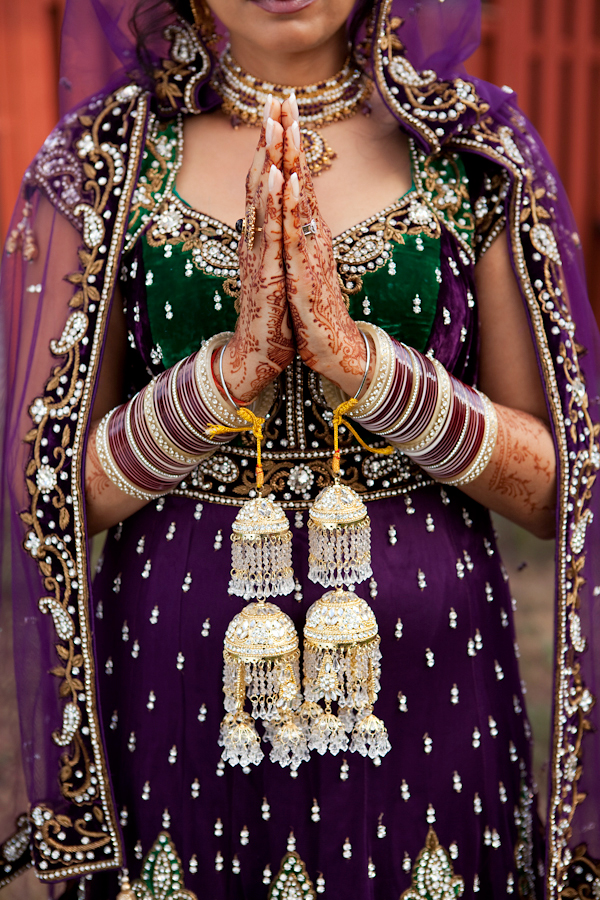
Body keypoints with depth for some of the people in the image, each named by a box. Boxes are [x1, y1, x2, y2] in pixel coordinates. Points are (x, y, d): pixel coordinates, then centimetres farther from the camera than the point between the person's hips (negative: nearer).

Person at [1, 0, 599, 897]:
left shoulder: (477, 149, -1)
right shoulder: (102, 158, -1)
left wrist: (357, 354, -19)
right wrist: (233, 364, -19)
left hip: (427, 688, 1)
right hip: (177, 690, 1)